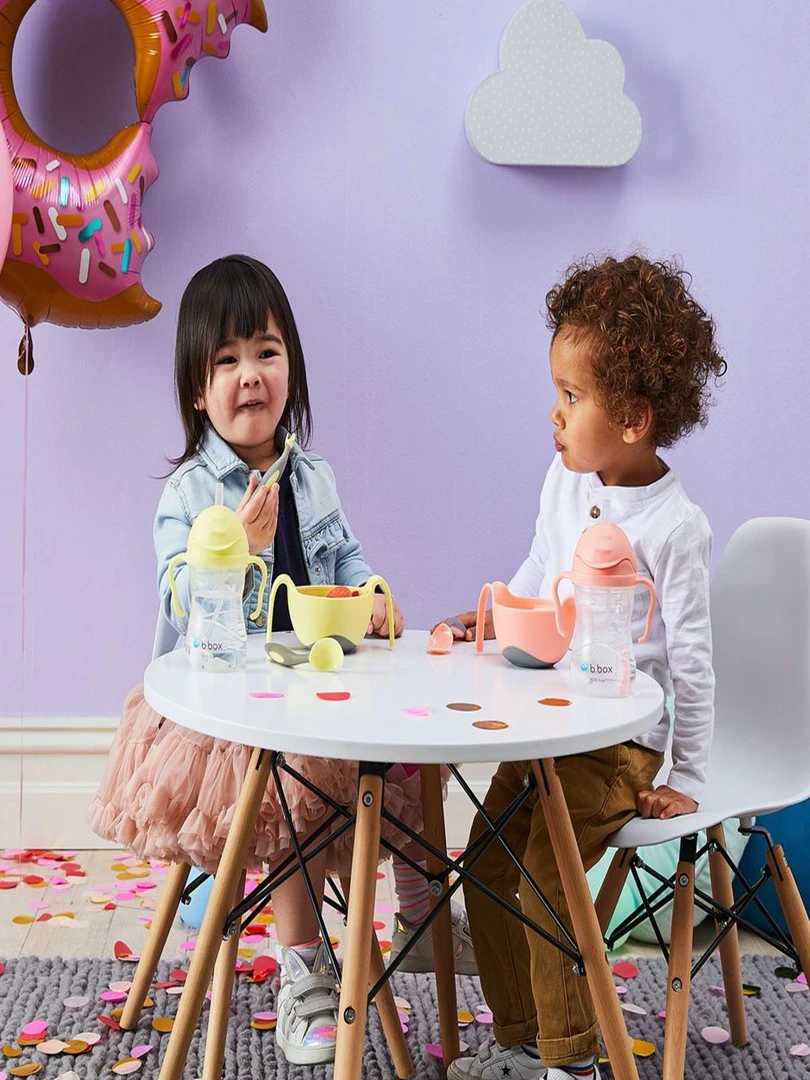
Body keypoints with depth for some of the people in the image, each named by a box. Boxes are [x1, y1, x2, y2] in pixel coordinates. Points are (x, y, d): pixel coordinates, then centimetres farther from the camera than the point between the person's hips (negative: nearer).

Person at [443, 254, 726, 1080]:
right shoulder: (565, 482, 1)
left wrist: (686, 780, -10)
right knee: (486, 872, 8)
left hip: (621, 740, -7)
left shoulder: (674, 527, -18)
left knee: (546, 883, -14)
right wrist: (496, 617, 1)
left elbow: (692, 660, -13)